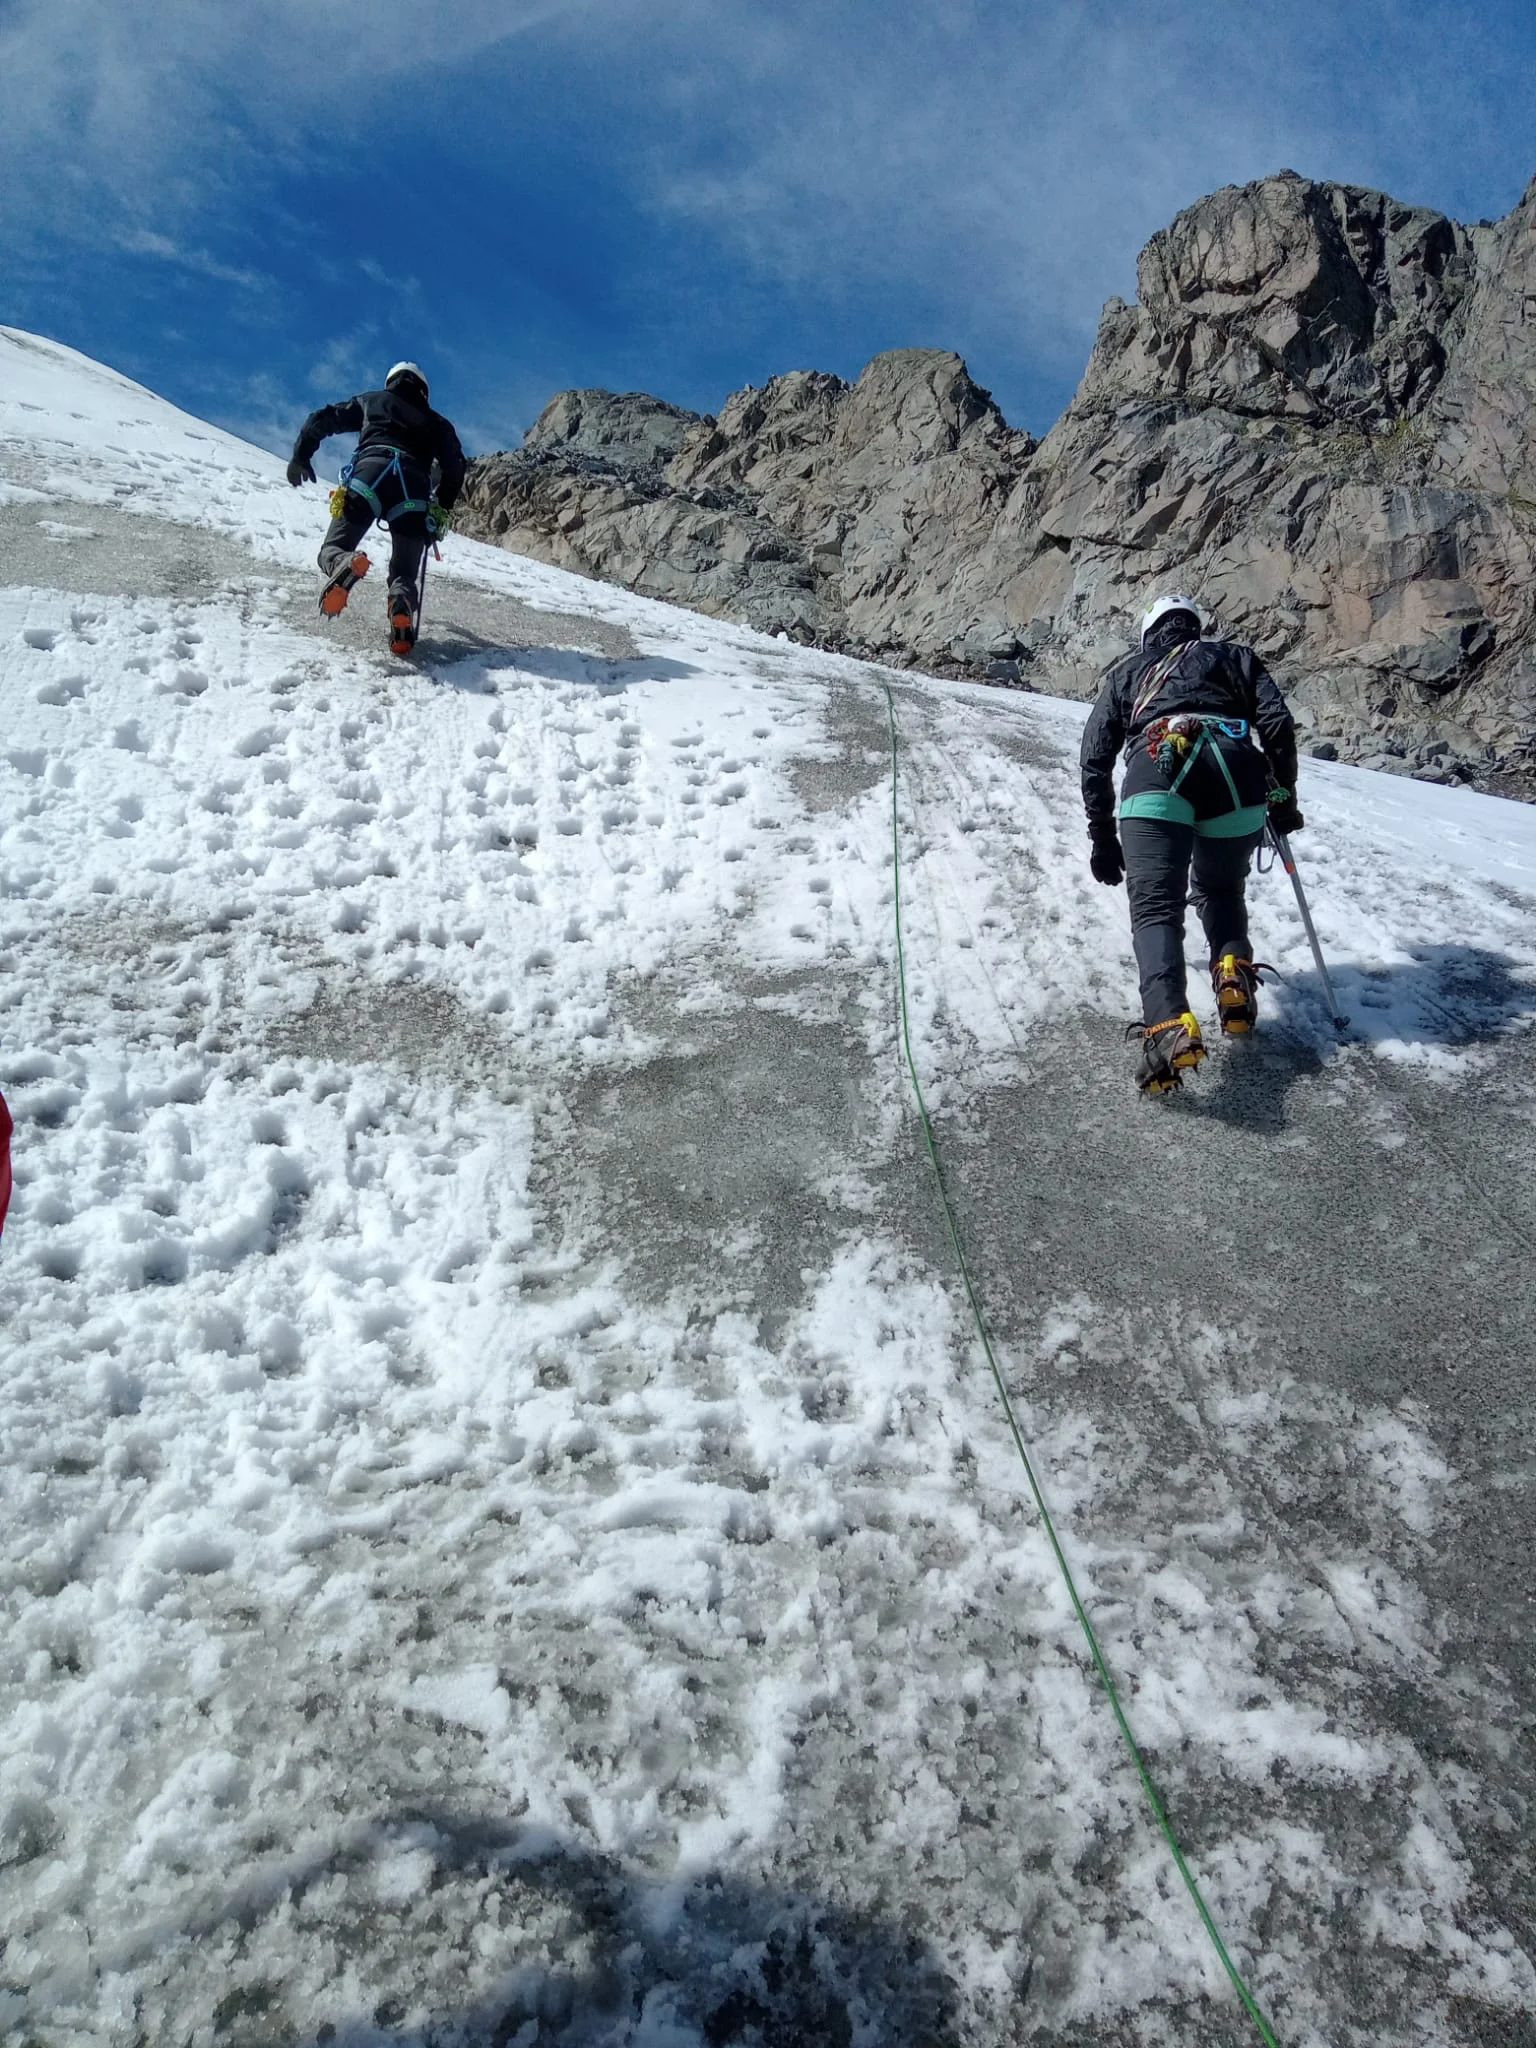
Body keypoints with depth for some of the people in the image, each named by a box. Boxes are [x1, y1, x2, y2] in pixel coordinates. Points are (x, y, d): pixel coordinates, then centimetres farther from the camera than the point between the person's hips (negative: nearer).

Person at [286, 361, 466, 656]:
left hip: (368, 476, -1)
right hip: (414, 492, 1)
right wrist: (442, 509, 25)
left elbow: (323, 419, 24)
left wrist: (300, 456, 32)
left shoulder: (371, 401, 32)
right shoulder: (435, 421, 31)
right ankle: (403, 600, -31)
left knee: (332, 549, 3)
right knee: (405, 573, 9)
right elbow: (455, 465, 17)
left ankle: (345, 564, -37)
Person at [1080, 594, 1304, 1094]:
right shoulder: (1234, 655, 34)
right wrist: (1283, 801, 25)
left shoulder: (1128, 670, 35)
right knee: (1221, 890, 25)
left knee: (1155, 906, -9)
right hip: (1236, 774, 2)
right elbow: (1277, 725, 17)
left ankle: (1169, 1025, -34)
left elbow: (1095, 756, 25)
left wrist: (1102, 838, 28)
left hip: (1156, 766, -1)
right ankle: (1233, 971, -3)